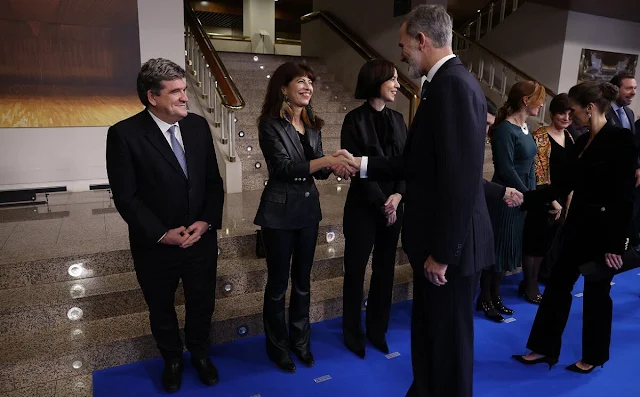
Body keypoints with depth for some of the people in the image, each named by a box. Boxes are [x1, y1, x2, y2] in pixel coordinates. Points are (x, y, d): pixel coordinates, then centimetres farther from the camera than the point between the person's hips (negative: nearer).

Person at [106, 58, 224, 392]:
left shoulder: (198, 125, -3)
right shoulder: (124, 134, -16)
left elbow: (213, 181, 1)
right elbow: (125, 197, -14)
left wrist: (207, 221, -11)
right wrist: (161, 234, -17)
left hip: (202, 240, 3)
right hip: (156, 247, -3)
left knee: (202, 305, 19)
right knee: (161, 310, 20)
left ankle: (200, 354, 46)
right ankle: (172, 359, 47)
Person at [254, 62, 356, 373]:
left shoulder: (312, 125, 7)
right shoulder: (270, 125, -11)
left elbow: (318, 171, 8)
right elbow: (284, 167, -22)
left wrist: (335, 164, -14)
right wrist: (327, 159, -30)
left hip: (309, 208, 6)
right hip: (280, 211, -5)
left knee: (303, 279, 17)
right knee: (278, 282, 8)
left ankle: (300, 340, 36)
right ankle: (277, 346, 28)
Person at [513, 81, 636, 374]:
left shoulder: (621, 138, -15)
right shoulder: (582, 141, 8)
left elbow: (626, 195, -18)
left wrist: (616, 243, -18)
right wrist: (526, 196, 6)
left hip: (604, 228, -7)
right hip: (577, 223, 8)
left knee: (596, 293, 8)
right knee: (557, 285, 10)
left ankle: (593, 356, 30)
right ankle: (544, 348, 23)